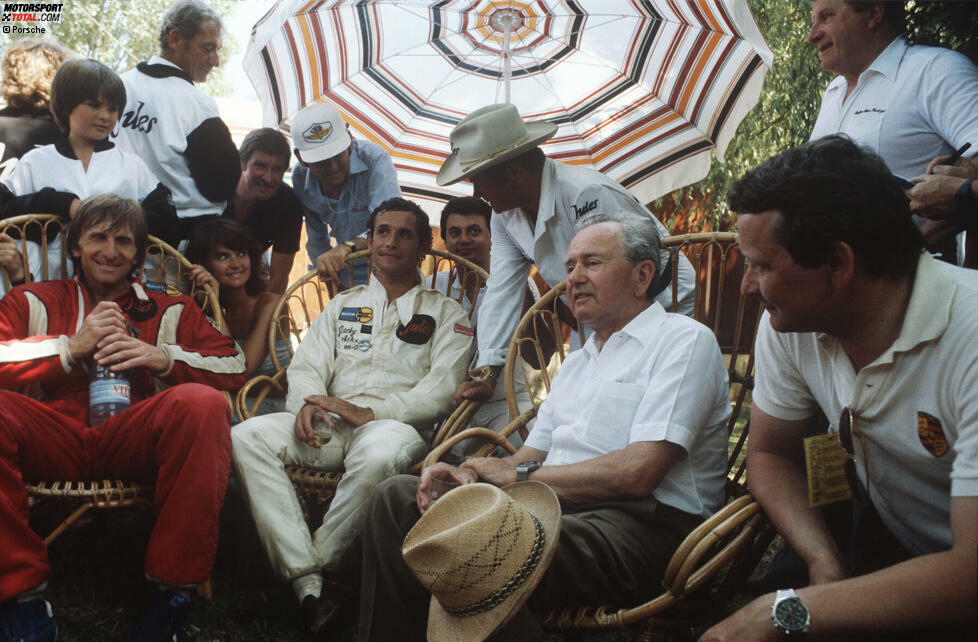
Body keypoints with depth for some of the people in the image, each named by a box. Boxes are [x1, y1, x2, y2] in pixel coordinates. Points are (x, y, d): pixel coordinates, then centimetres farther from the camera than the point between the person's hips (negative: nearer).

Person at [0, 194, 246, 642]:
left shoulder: (169, 310, 23)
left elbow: (235, 367, 10)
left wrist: (162, 357, -4)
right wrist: (73, 346, -5)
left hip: (134, 437, 0)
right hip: (54, 437, 0)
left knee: (202, 403, -31)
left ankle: (174, 588, -23)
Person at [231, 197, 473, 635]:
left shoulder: (446, 314, 13)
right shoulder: (343, 305, 26)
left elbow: (441, 389, -2)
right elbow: (307, 365, 15)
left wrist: (371, 412, -14)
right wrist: (308, 402, -10)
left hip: (395, 424, -4)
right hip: (329, 425, 4)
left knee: (379, 453, -41)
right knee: (247, 436, -24)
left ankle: (319, 563, -21)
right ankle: (306, 582, -29)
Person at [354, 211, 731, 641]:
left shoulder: (684, 340, -1)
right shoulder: (576, 363, 28)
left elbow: (638, 473, -14)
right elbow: (534, 454, 22)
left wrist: (519, 474, -5)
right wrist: (471, 474, -2)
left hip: (641, 524, -8)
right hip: (551, 506, 9)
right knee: (397, 496, -5)